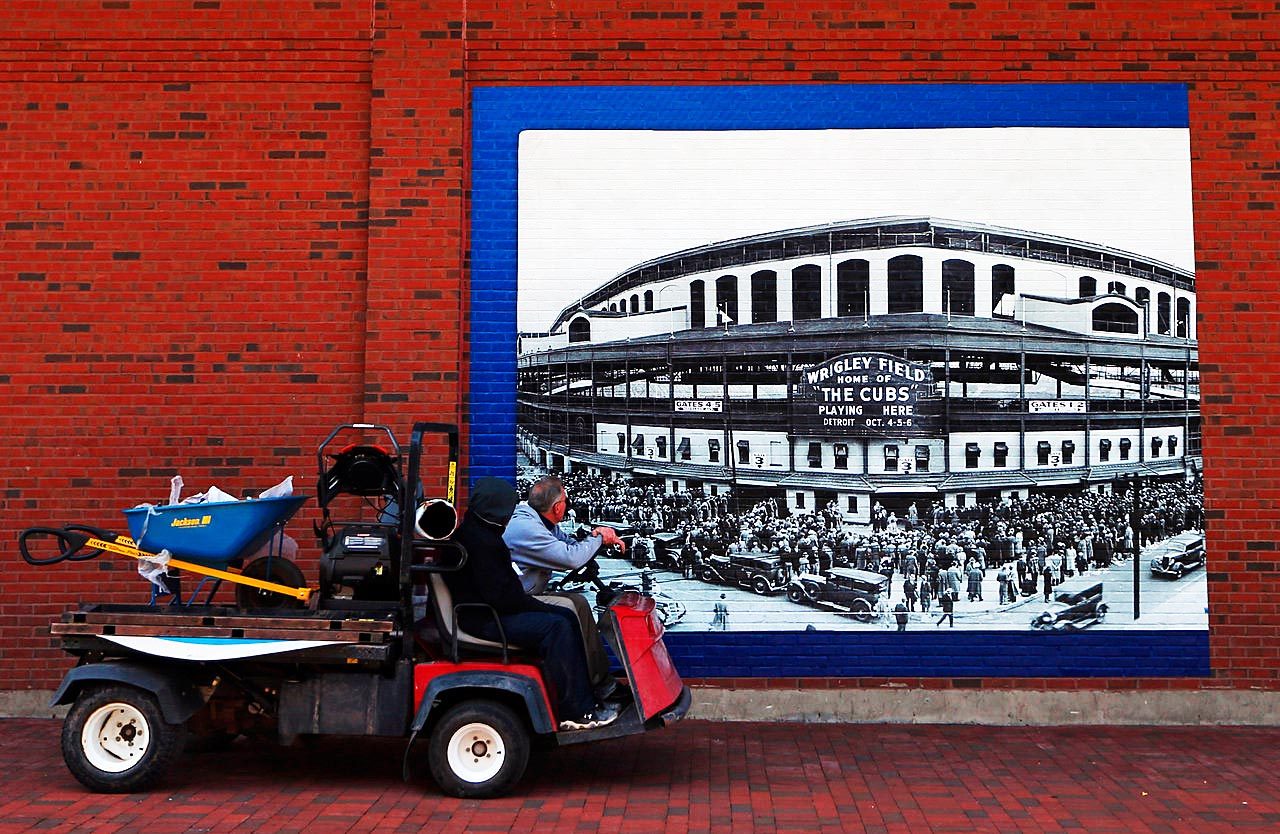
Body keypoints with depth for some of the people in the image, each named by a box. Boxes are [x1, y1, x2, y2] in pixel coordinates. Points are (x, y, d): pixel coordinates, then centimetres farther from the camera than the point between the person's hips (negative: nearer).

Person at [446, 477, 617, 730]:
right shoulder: (480, 541, -21)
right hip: (483, 619, -11)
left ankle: (589, 697, 4)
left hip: (493, 609, 11)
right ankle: (576, 712, -19)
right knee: (556, 627, -23)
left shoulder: (475, 532, 15)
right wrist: (543, 608, -14)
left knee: (567, 617, 6)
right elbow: (498, 595, -24)